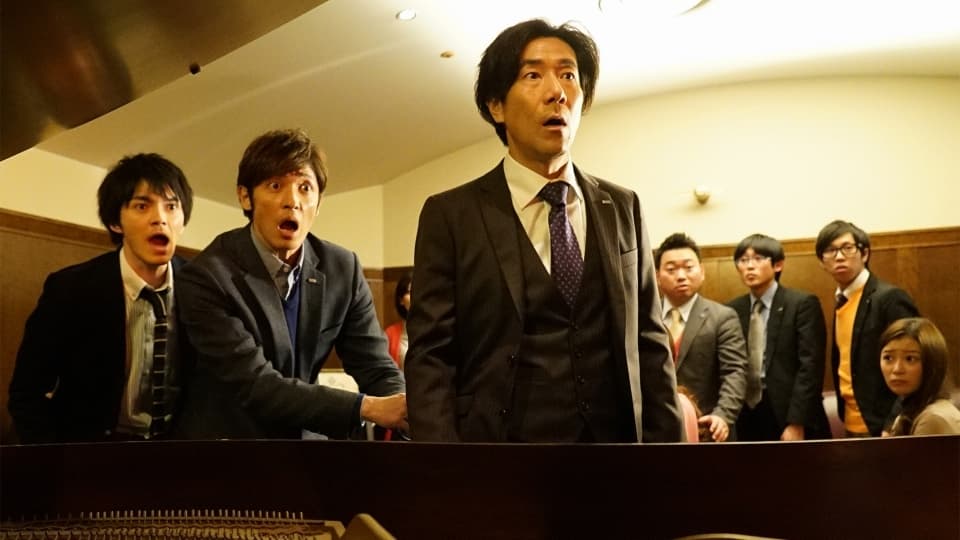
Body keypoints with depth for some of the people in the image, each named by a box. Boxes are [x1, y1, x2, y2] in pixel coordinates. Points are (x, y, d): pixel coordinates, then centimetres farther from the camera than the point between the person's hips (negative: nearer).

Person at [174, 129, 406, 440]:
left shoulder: (344, 269, -2)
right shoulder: (207, 277, -15)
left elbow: (376, 369, -3)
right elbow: (255, 384, -22)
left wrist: (415, 415, -24)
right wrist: (367, 407, -30)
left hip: (306, 434, 4)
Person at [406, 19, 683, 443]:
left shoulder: (622, 208, 5)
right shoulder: (451, 215, -5)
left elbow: (648, 341, 6)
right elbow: (430, 356, -9)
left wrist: (667, 437, -3)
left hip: (617, 436, 3)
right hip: (498, 436, -3)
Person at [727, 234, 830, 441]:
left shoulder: (803, 303, -4)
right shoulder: (732, 310, 9)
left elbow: (810, 366, -10)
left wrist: (796, 424, -16)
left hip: (790, 419, -4)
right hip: (747, 420, 4)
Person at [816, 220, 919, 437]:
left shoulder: (890, 298, -12)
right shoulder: (842, 302, 11)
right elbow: (845, 365, 11)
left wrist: (891, 428, -20)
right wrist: (846, 419, 4)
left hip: (883, 428, -7)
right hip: (852, 427, 7)